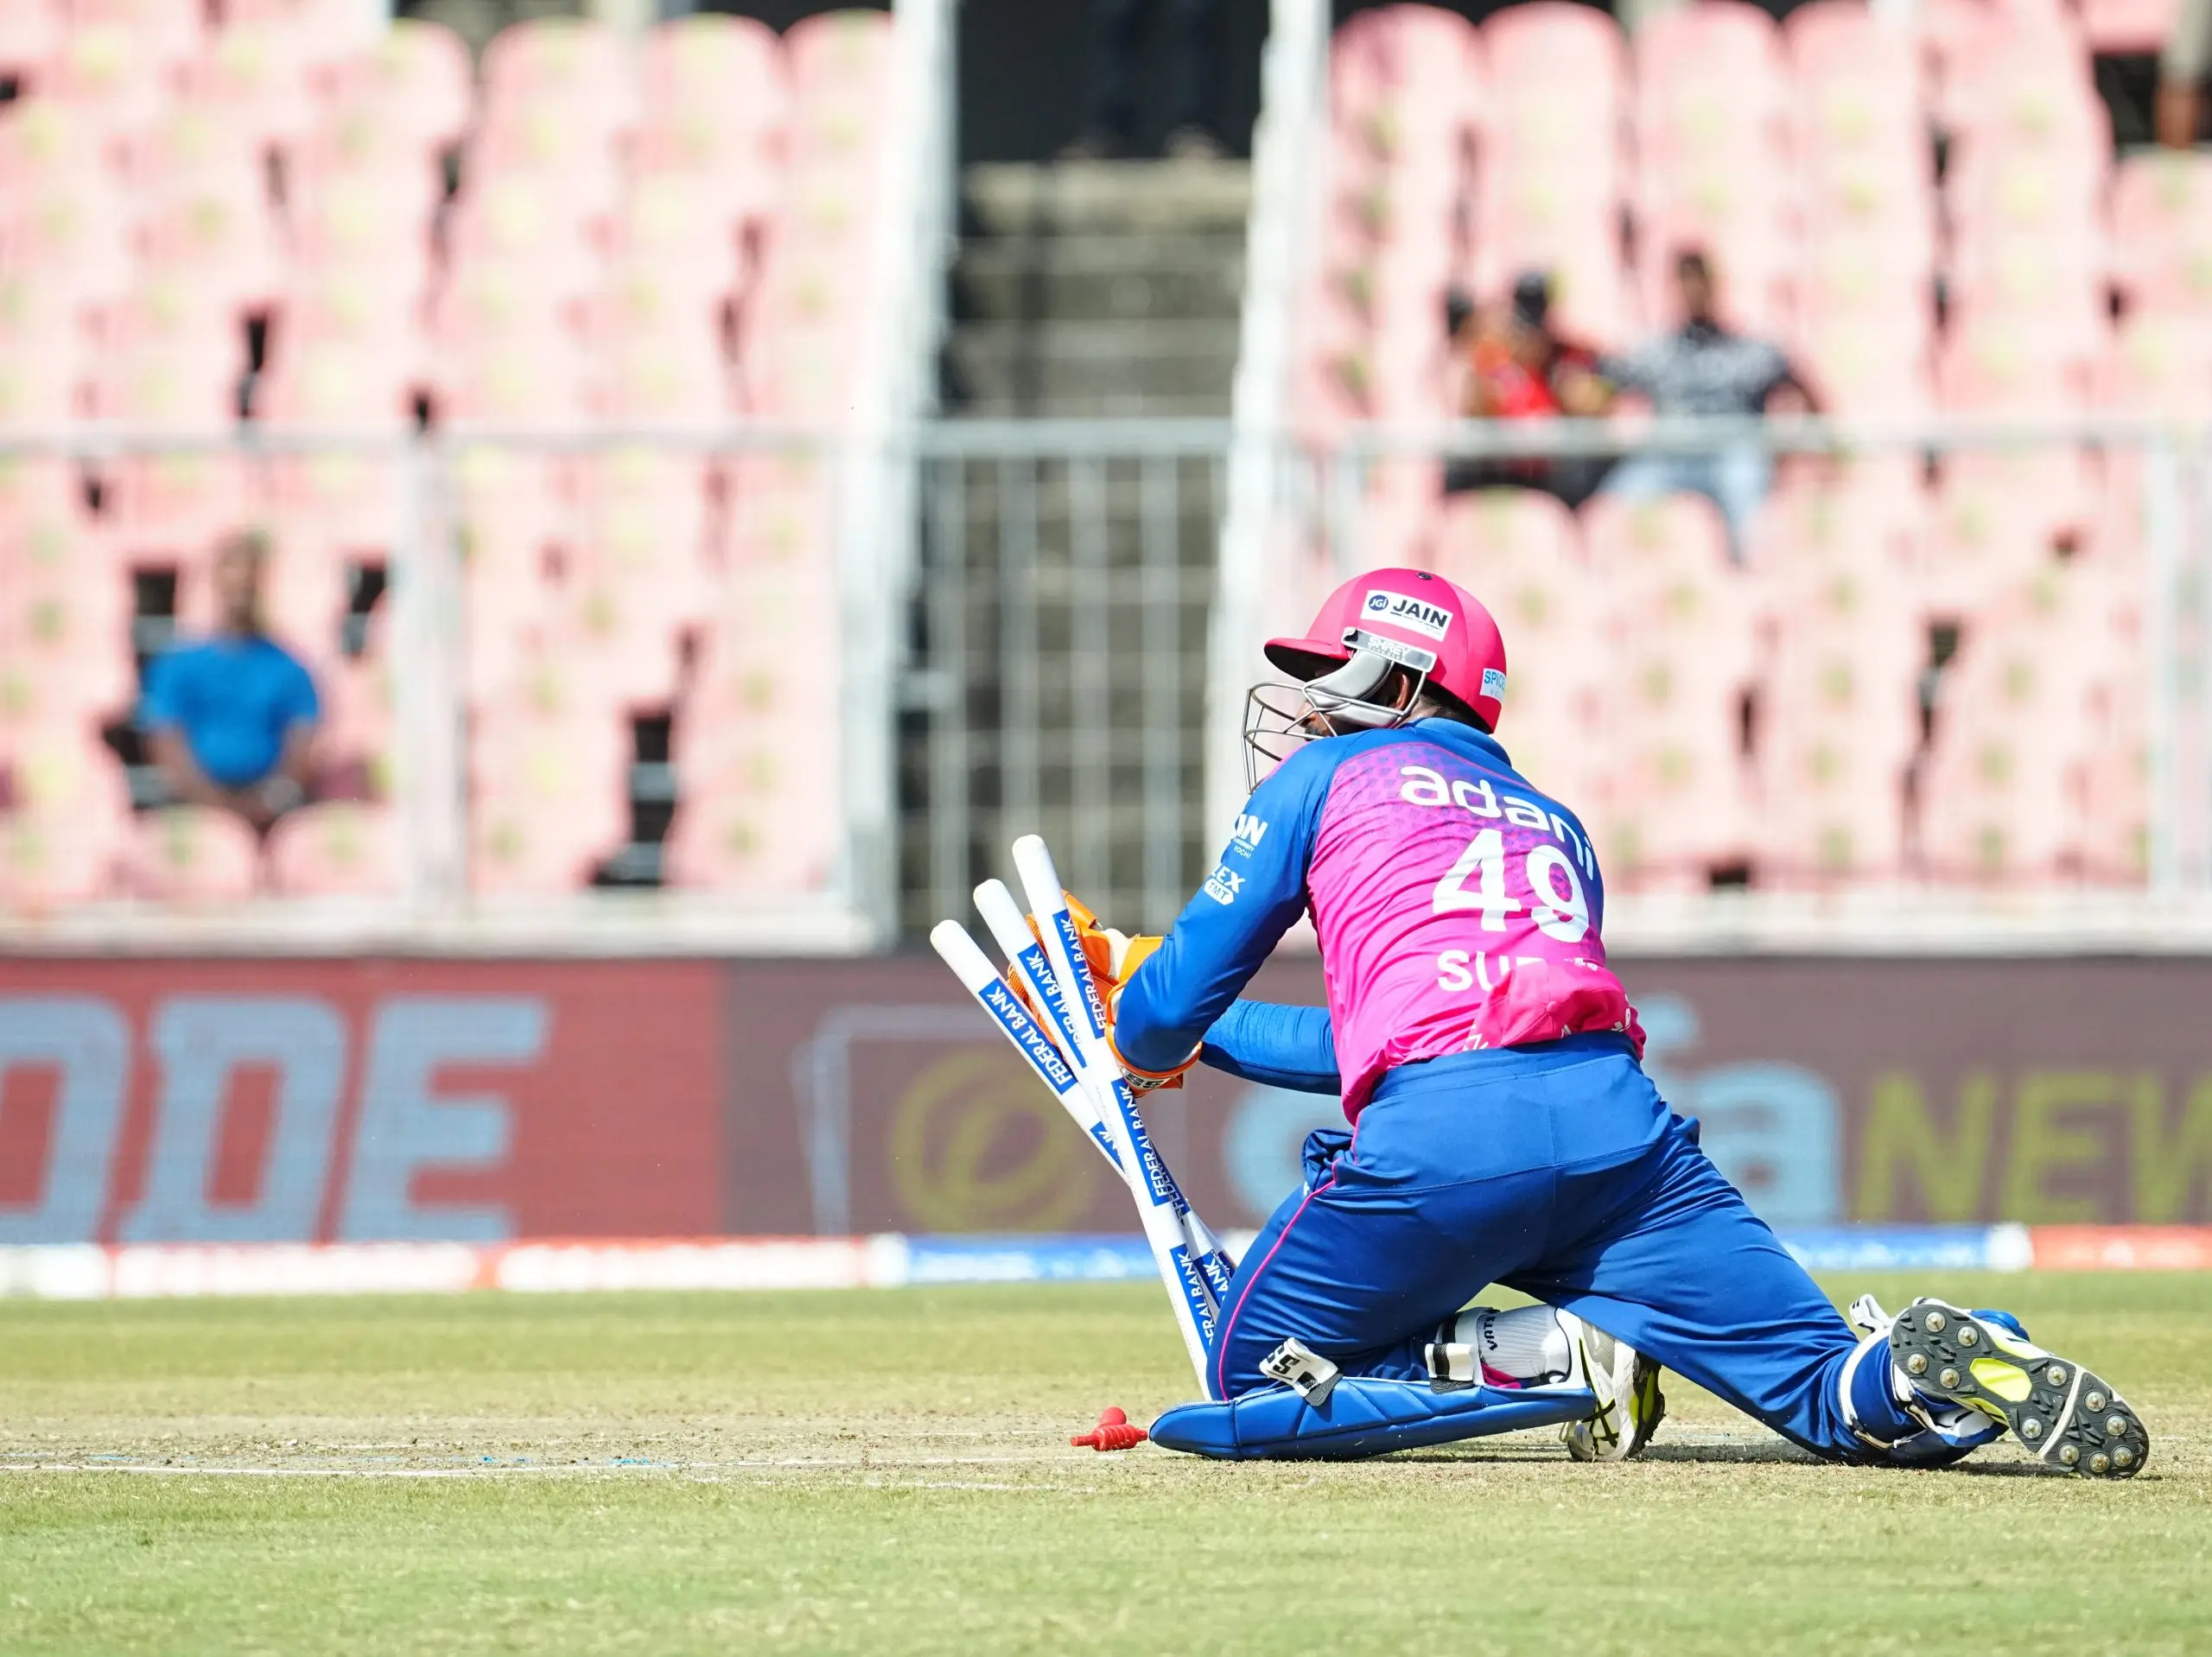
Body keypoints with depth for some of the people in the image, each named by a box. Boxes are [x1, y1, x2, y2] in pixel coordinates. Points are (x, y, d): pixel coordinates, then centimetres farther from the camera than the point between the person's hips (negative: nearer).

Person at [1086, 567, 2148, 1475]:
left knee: (1251, 1382, 11)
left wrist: (1147, 1038, 41)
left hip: (1439, 1140, -5)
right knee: (1841, 1397, 5)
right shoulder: (1550, 821, 34)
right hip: (1617, 1119, 5)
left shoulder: (1330, 777, 18)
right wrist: (1210, 1038, 54)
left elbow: (1174, 1002, 17)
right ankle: (1928, 1370, -31)